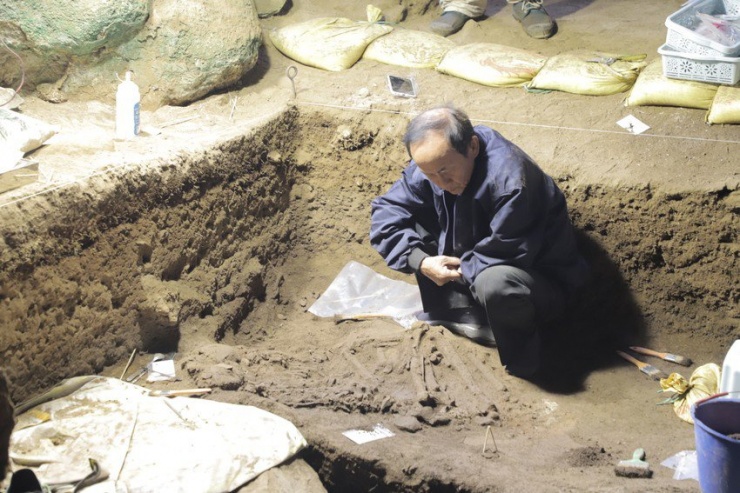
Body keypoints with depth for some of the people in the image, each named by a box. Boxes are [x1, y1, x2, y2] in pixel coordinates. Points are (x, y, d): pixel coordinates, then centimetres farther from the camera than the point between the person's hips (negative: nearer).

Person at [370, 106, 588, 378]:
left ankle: (522, 355, -11)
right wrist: (421, 262, -22)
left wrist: (458, 271, -15)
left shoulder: (511, 179, -36)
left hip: (542, 280, -7)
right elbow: (385, 212, -8)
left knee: (494, 282, -41)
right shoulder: (434, 161, -14)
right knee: (412, 228, -8)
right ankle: (466, 315, -4)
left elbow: (503, 256, -30)